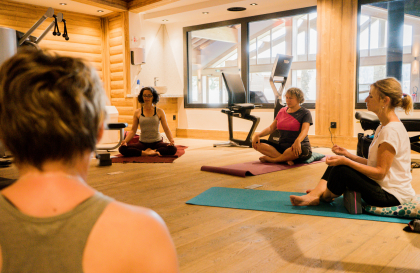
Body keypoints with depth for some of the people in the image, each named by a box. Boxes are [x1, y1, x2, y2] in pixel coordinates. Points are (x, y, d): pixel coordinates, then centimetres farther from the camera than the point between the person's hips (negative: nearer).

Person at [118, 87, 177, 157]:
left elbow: (166, 129, -1)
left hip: (157, 142, -1)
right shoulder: (137, 112, 6)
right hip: (142, 143, 1)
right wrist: (125, 141, -14)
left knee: (173, 149, -33)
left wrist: (171, 140, -20)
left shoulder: (159, 112, 3)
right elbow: (133, 130, 5)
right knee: (122, 149, -26)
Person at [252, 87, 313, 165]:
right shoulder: (282, 111, 14)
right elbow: (271, 128, 13)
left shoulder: (305, 113, -2)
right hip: (282, 147, 5)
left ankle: (271, 159, -23)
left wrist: (298, 141, -40)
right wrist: (258, 134, -6)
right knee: (257, 143, -16)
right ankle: (286, 159, -32)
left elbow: (305, 130, -18)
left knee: (298, 149, -43)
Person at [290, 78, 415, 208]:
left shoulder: (392, 131, -21)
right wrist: (348, 155, 2)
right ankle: (314, 195, -10)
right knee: (337, 163, 5)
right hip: (382, 186, 10)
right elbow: (373, 163, 10)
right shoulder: (383, 127, 11)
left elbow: (380, 172, -23)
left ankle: (325, 197, 9)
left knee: (341, 170, -20)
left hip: (392, 195, -10)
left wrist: (346, 161, -26)